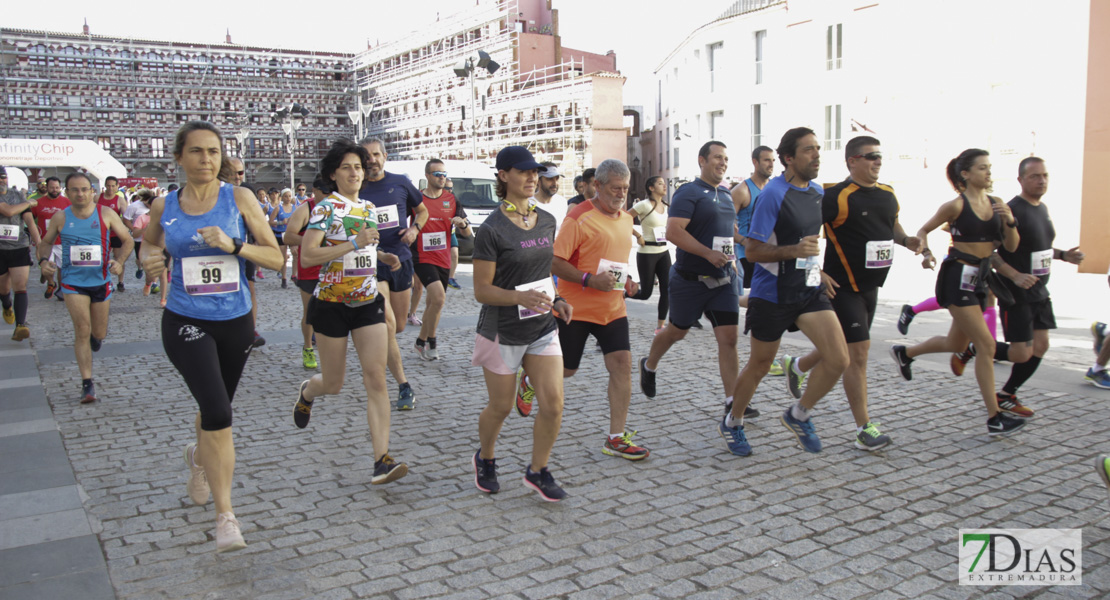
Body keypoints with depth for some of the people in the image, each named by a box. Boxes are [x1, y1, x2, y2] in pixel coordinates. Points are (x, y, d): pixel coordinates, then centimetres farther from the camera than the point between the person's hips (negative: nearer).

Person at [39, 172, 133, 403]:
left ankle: (95, 336, 52)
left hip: (101, 280, 1)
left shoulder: (106, 214, -4)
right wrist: (44, 260, -8)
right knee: (82, 330, -10)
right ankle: (87, 383, -5)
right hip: (73, 281, -1)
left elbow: (127, 240, 1)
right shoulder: (60, 217, -2)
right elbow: (46, 242, 13)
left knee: (99, 333, 11)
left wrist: (120, 261, -17)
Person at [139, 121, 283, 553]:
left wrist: (232, 245, -21)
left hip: (235, 321, 2)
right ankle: (225, 515, -7)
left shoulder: (239, 199, -4)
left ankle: (199, 457, 56)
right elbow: (148, 244, 19)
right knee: (218, 413, -19)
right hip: (185, 322, -1)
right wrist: (149, 260, -4)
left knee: (216, 410, 20)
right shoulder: (164, 206, 0)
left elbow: (275, 257, -5)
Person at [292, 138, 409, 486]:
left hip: (368, 303, 4)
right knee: (333, 385, 8)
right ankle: (307, 392, 47)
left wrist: (383, 256, 7)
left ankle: (382, 460, -10)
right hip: (332, 304, -4)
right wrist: (355, 243, -25)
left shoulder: (368, 208, 10)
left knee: (376, 379, -8)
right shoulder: (326, 208, -9)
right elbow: (307, 256, -20)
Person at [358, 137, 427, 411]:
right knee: (388, 326, -15)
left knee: (399, 326, 12)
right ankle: (404, 386, -8)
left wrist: (415, 228, -3)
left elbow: (422, 210, 17)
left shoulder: (400, 183, 4)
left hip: (401, 259, 4)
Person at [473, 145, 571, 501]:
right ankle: (485, 459, 39)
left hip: (543, 328, 5)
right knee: (501, 407, 9)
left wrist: (556, 301, 2)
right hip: (503, 331, -5)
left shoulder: (547, 221, 5)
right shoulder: (492, 229, -14)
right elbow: (482, 291, -14)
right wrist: (521, 297, -29)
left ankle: (537, 471, 18)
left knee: (553, 403, -3)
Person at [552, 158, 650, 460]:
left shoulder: (626, 219, 11)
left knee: (622, 364, -4)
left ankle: (616, 438, 3)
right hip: (576, 308, -6)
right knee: (565, 370, 6)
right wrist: (589, 279, -27)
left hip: (613, 309, 6)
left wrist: (626, 281, 5)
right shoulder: (579, 217, -13)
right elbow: (554, 263, -16)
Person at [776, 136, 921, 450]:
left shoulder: (887, 194, 10)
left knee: (845, 345, 19)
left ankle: (797, 366, 46)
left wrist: (906, 240, 3)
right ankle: (864, 428, -1)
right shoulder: (837, 196, -15)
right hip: (843, 286, -8)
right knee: (858, 351, -8)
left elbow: (893, 225, 25)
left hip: (871, 285, 8)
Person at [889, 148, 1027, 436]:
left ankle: (905, 353, 43)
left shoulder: (996, 204, 8)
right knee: (986, 345, -11)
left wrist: (1010, 221, -10)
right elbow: (923, 230, 1)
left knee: (956, 344, 18)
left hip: (979, 279, 8)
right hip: (958, 278, -8)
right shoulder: (956, 205, -8)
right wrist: (926, 252, -18)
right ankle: (994, 418, -6)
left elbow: (1011, 247, 7)